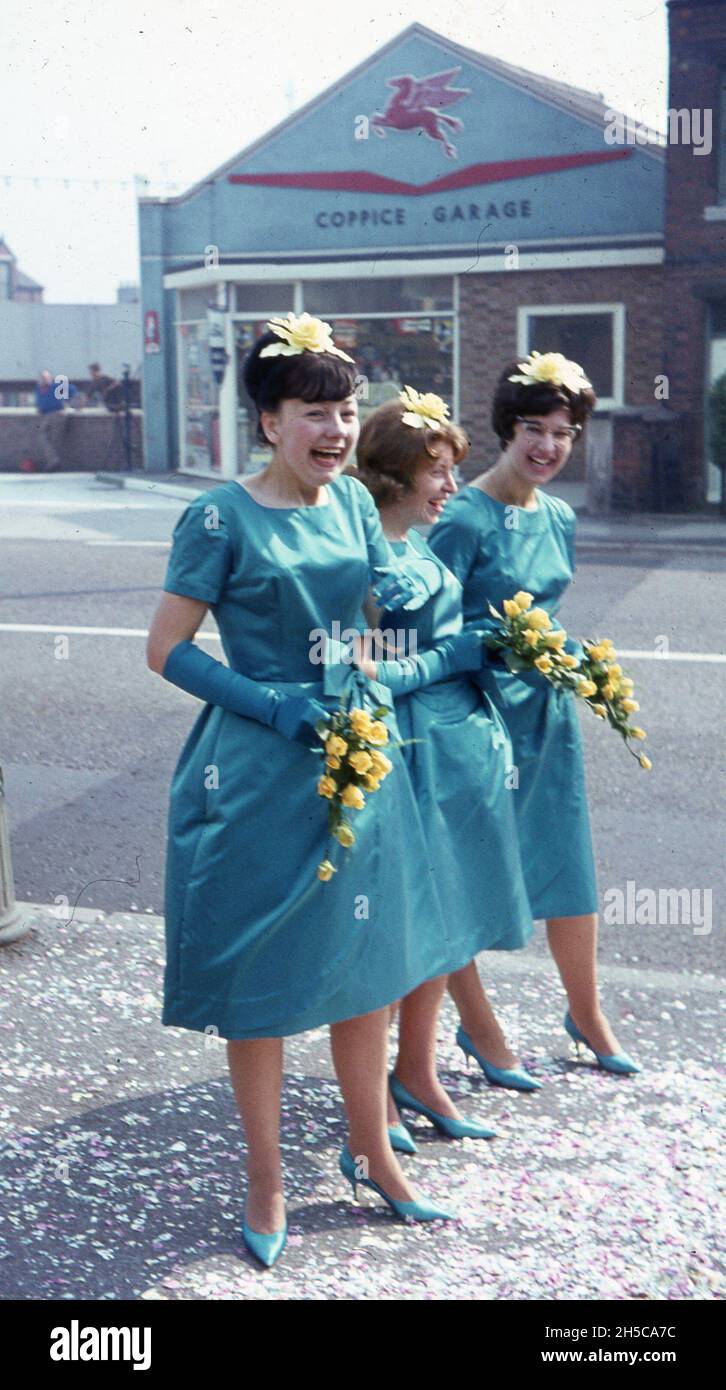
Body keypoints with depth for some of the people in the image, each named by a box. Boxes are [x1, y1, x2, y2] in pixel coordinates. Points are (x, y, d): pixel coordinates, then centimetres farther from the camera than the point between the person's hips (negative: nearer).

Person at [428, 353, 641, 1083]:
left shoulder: (559, 518, 9)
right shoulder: (465, 517, -14)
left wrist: (573, 657, 6)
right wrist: (509, 646, -25)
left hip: (547, 712, 7)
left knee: (569, 864, 14)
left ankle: (585, 1011, 32)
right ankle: (478, 1028, 23)